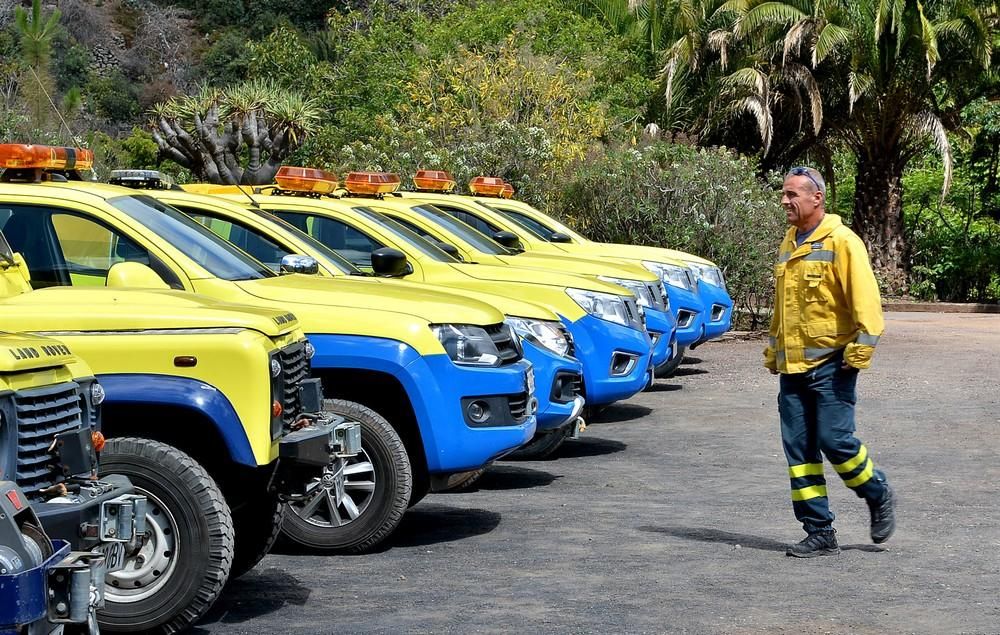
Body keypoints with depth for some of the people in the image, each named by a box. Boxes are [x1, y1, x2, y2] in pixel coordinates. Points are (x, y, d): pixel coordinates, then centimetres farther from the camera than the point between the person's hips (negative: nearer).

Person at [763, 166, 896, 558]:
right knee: (799, 449, 4)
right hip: (792, 366, 8)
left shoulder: (841, 242, -9)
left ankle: (879, 496, 18)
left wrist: (862, 346, -20)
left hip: (830, 362, -8)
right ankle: (820, 534, 9)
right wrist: (773, 349, 25)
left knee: (835, 440, -10)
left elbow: (865, 298, -14)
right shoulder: (788, 245, 16)